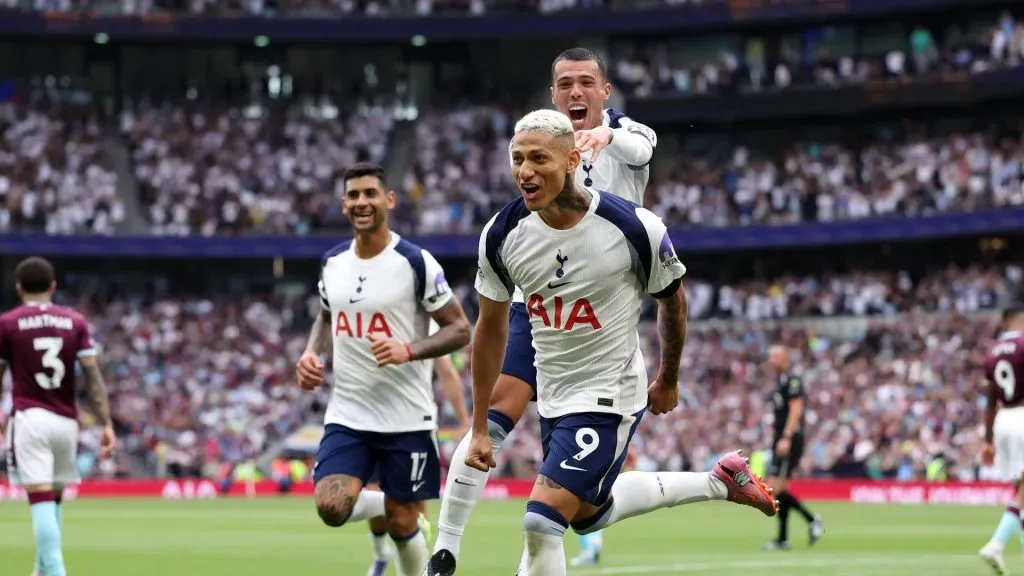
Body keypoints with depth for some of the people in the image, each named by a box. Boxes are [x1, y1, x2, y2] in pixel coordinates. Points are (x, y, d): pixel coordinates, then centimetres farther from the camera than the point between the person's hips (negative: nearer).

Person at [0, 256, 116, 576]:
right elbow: (93, 377, 0)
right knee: (54, 499, 18)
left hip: (29, 418, -4)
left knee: (41, 500, -11)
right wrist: (107, 424, -2)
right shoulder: (75, 322, 8)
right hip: (66, 421, 4)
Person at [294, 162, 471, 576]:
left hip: (407, 417, -4)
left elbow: (459, 329, -8)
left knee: (402, 525, 1)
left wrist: (408, 350, -24)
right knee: (331, 507, -15)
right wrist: (311, 353, 3)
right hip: (347, 414, 4)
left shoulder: (415, 263, -10)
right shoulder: (333, 262, 6)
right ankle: (382, 504, 19)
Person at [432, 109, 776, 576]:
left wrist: (669, 380, 13)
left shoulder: (633, 228, -21)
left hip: (609, 397, -6)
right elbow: (491, 328, 4)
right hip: (553, 396, 6)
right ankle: (718, 483, 40)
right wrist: (480, 428, 5)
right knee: (589, 514, 24)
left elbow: (672, 299, 0)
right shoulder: (502, 235, -10)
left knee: (542, 523, -17)